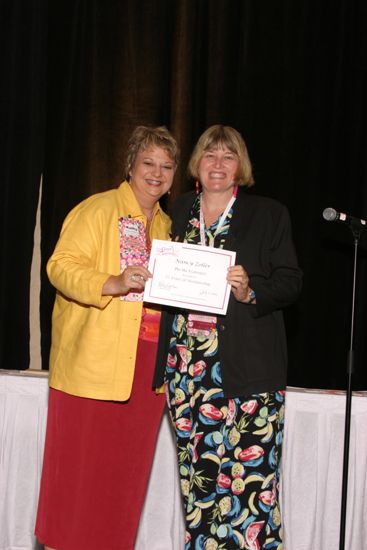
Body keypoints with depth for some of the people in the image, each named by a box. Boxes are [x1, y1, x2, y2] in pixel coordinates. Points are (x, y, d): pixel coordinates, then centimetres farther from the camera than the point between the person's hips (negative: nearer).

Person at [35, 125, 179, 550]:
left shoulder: (167, 226, 19)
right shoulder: (98, 209, -2)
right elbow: (61, 265, -12)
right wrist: (112, 284, -27)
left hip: (147, 368, 6)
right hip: (93, 364, -6)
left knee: (127, 471, 8)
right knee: (79, 465, -2)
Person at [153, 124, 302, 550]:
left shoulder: (269, 215, 5)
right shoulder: (178, 212, 16)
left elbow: (290, 282, 1)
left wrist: (250, 291, -16)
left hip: (246, 366, -3)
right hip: (186, 365, 4)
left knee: (251, 476, -7)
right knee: (197, 473, 7)